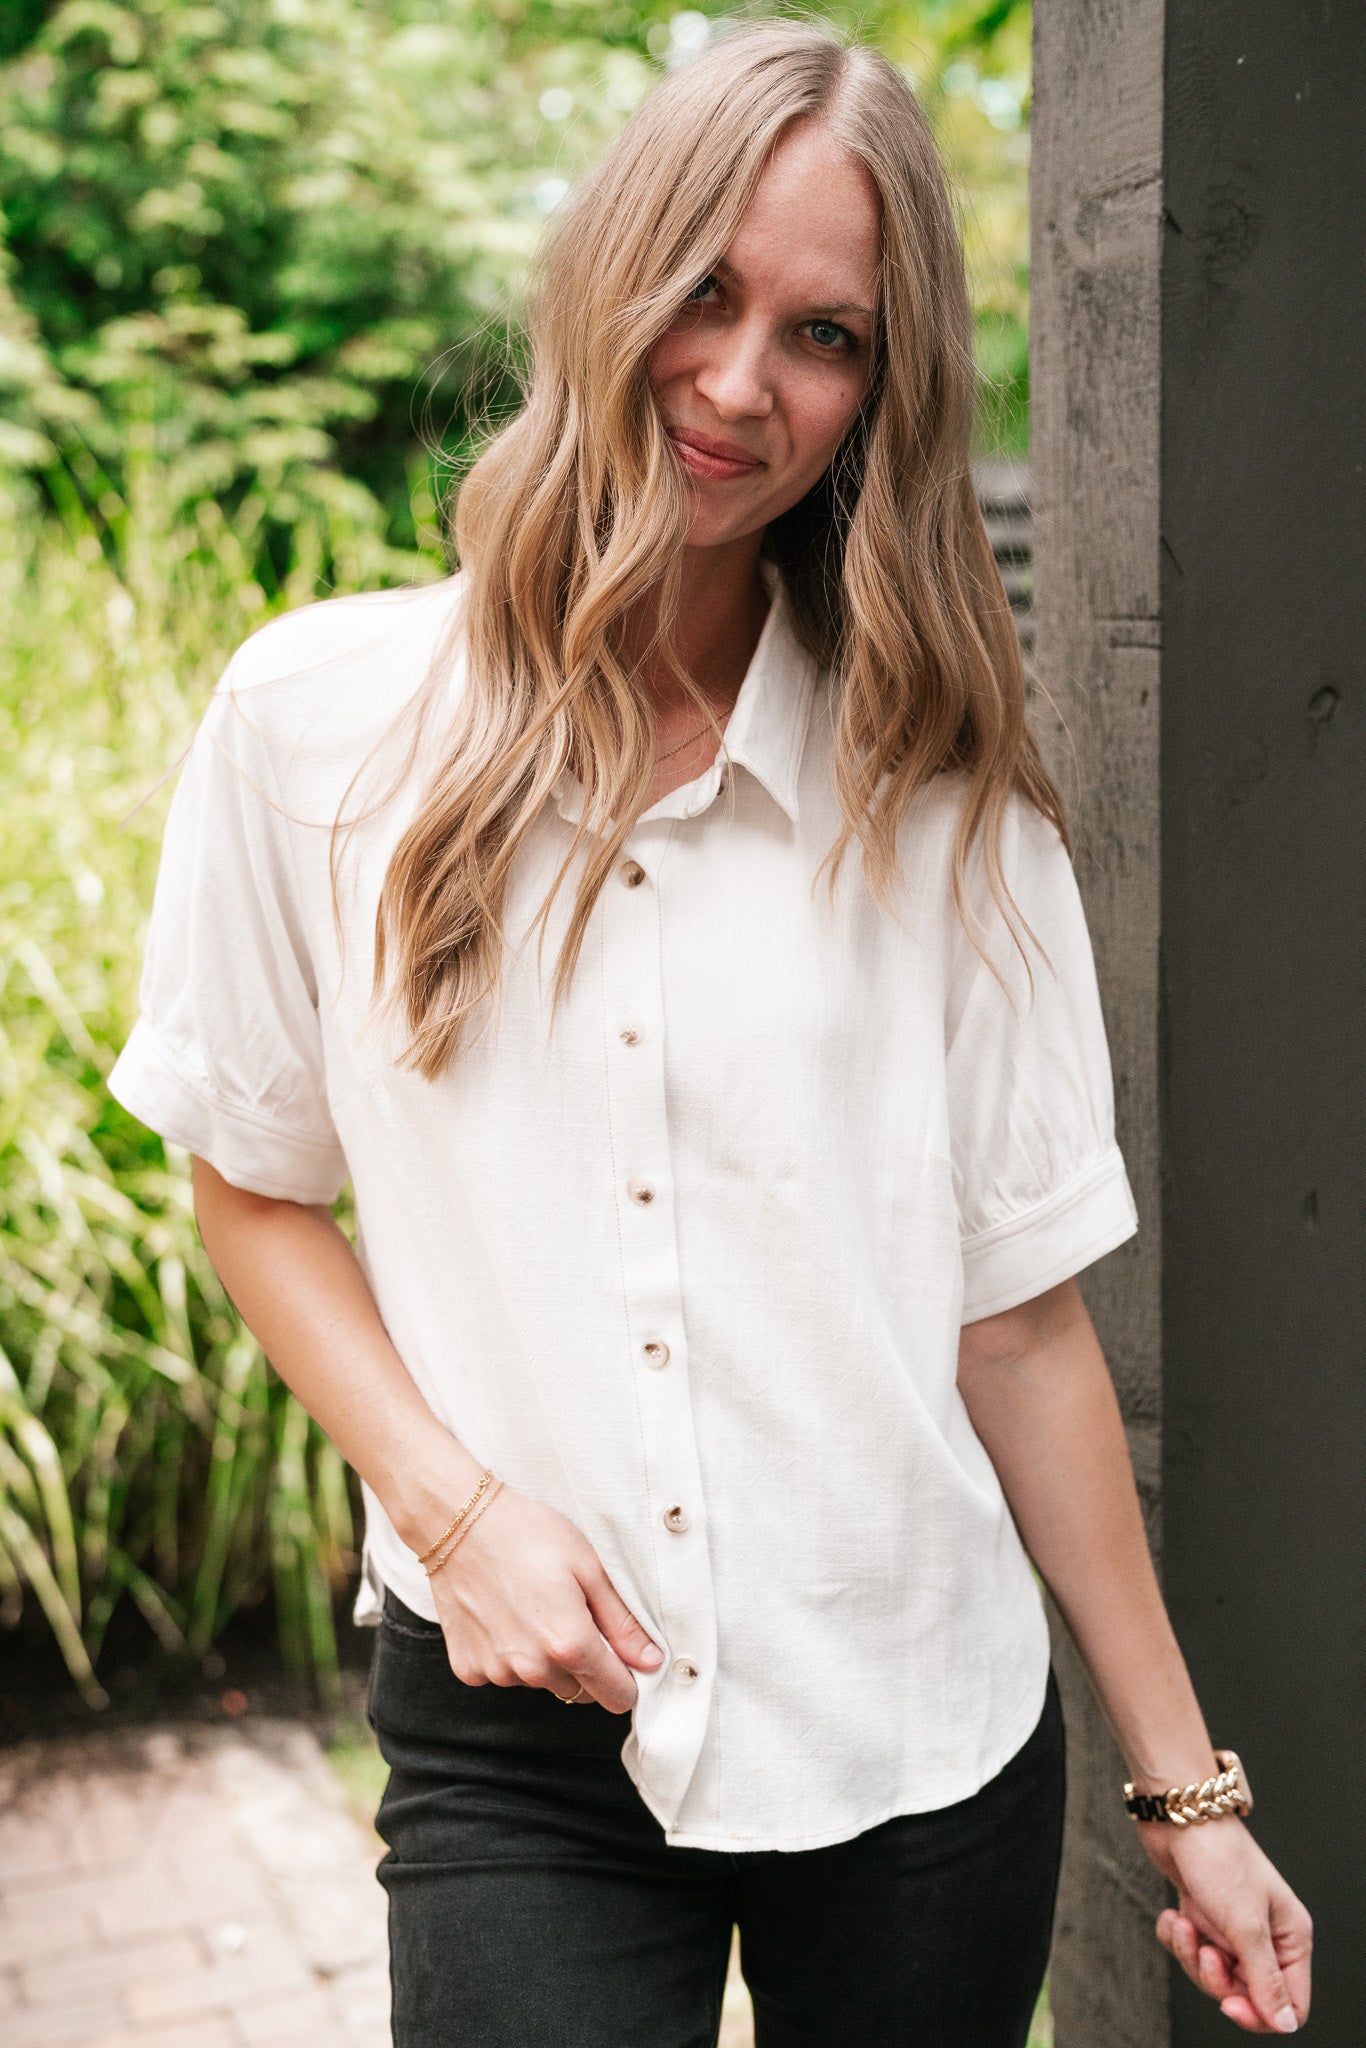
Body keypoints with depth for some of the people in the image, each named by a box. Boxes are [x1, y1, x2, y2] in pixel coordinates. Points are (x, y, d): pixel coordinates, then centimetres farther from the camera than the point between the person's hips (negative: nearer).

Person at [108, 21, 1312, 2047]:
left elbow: (1023, 1314, -1)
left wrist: (1191, 1788, 2)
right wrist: (454, 1504, -9)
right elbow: (255, 1188, 5)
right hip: (517, 1734, -1)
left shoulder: (941, 794, -3)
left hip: (921, 1737, 1)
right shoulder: (320, 717, -4)